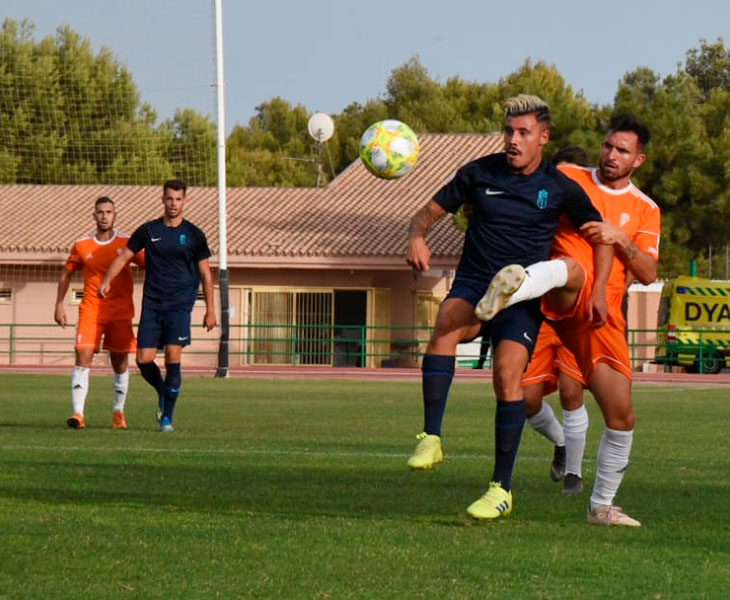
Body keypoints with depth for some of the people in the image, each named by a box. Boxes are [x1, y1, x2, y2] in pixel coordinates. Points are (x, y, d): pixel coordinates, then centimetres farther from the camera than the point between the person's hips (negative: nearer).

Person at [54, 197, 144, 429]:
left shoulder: (127, 243, 1)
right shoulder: (81, 246, 4)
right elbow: (67, 274, 17)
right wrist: (59, 305, 12)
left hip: (120, 313, 0)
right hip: (90, 311, 0)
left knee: (119, 363, 6)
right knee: (83, 357, -14)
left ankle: (118, 412, 24)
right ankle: (78, 414, -20)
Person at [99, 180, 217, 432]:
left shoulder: (194, 235, 3)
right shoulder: (148, 231, 6)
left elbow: (205, 274, 8)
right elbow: (123, 256, 9)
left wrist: (210, 310, 5)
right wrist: (107, 281, -8)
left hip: (180, 305, -2)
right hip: (152, 304, 2)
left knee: (173, 357, -14)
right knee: (144, 359, -6)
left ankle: (167, 417, -3)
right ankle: (163, 393, 26)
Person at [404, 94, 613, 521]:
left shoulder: (559, 188, 1)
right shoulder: (479, 173, 3)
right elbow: (430, 213, 9)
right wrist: (417, 236, -14)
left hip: (523, 296, -1)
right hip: (473, 286, 1)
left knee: (508, 374, -21)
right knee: (448, 320, -33)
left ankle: (502, 487, -11)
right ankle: (431, 438, -35)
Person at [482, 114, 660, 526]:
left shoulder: (646, 211, 15)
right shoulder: (569, 180, 11)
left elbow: (648, 274, 6)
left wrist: (622, 239, -11)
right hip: (559, 302, -3)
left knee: (622, 414, 0)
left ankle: (602, 505, 15)